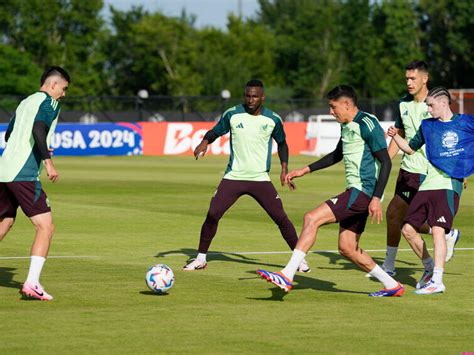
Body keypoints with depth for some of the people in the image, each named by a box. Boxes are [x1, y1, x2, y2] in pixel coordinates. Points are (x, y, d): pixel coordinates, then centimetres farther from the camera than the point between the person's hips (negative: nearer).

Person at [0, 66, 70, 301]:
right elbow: (38, 130, -20)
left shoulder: (25, 102, 22)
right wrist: (48, 161, -22)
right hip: (24, 175, -9)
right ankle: (32, 283, -17)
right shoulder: (49, 103, -3)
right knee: (45, 226, -7)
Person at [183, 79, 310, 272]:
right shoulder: (232, 114, -4)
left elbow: (282, 143, 14)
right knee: (212, 215, -9)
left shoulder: (273, 120, -2)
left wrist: (284, 167, 2)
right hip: (233, 177, 0)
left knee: (281, 218, -8)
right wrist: (205, 142, -15)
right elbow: (216, 131, 7)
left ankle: (300, 258, 6)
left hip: (260, 179, 0)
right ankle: (201, 258, 7)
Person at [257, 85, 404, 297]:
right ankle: (392, 285, 20)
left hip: (363, 192, -10)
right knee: (347, 248, 11)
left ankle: (287, 276, -20)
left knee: (312, 218, -17)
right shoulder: (347, 126, 16)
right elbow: (337, 156, 33)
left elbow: (386, 162, -17)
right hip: (356, 192, 10)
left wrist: (377, 198, -24)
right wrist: (306, 170, 29)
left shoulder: (367, 124, -13)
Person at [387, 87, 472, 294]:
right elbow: (410, 148, 24)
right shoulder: (427, 126, 14)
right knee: (408, 229, 3)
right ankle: (429, 268, 23)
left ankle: (437, 281, -20)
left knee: (437, 229, -20)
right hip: (428, 184, 6)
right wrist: (395, 137, 9)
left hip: (450, 184, -6)